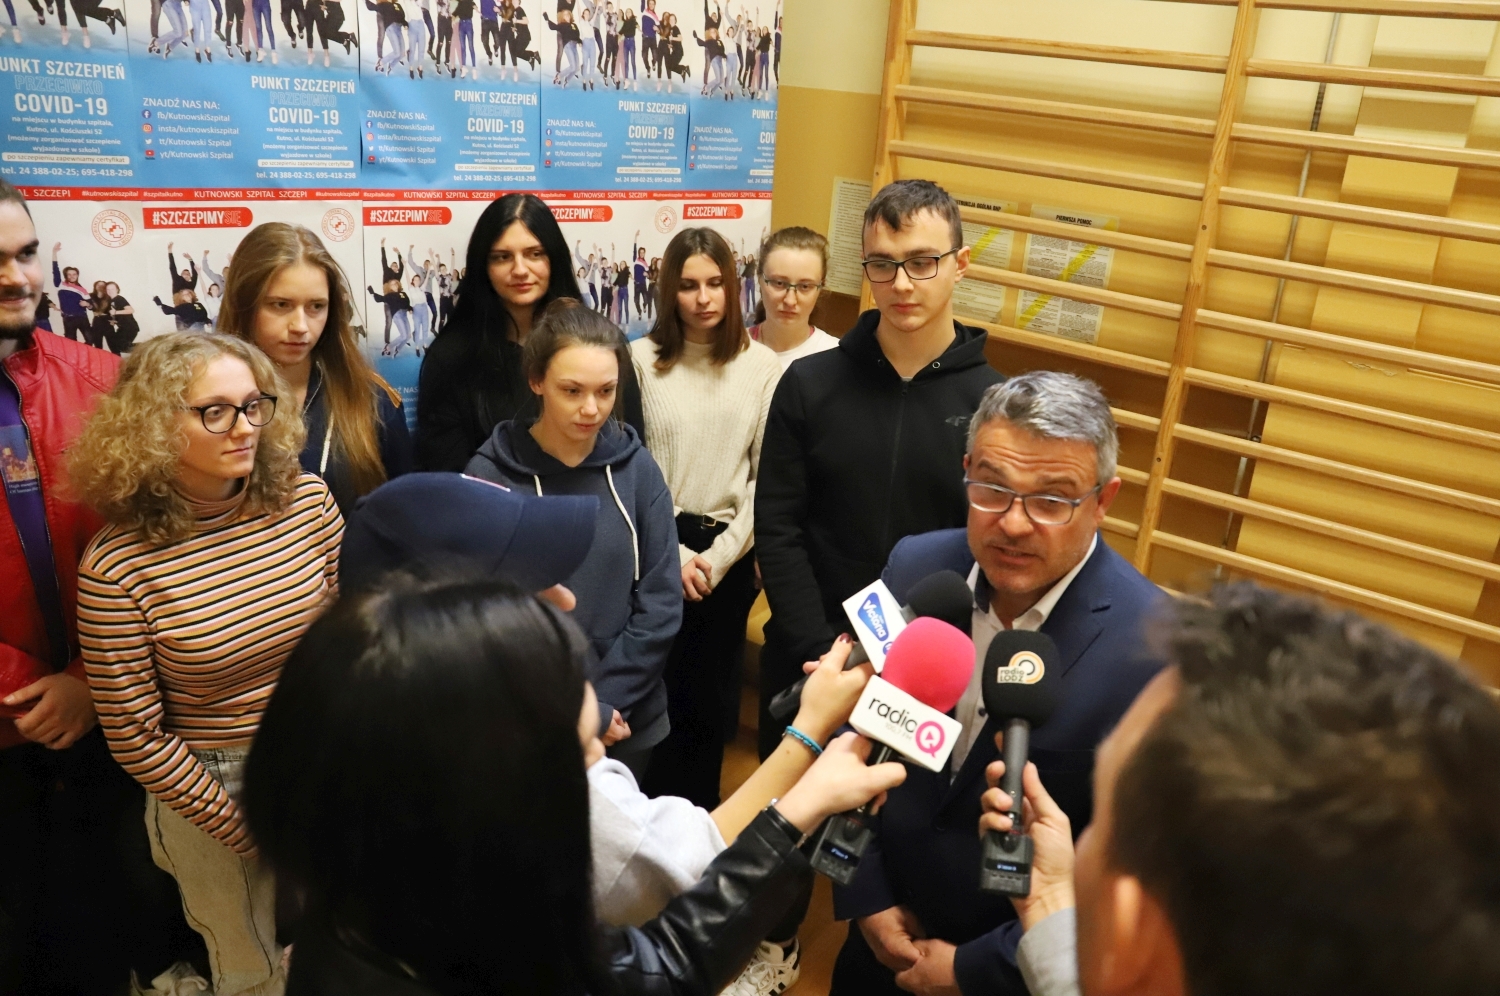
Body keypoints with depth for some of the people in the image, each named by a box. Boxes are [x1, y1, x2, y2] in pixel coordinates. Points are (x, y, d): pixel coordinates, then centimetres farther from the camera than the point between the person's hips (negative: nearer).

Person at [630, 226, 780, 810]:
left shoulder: (762, 367, -1)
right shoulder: (642, 359, -5)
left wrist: (720, 555, -7)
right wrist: (673, 553, -9)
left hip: (728, 552, 1)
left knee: (712, 693, 12)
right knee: (657, 689, 9)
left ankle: (700, 819, 31)